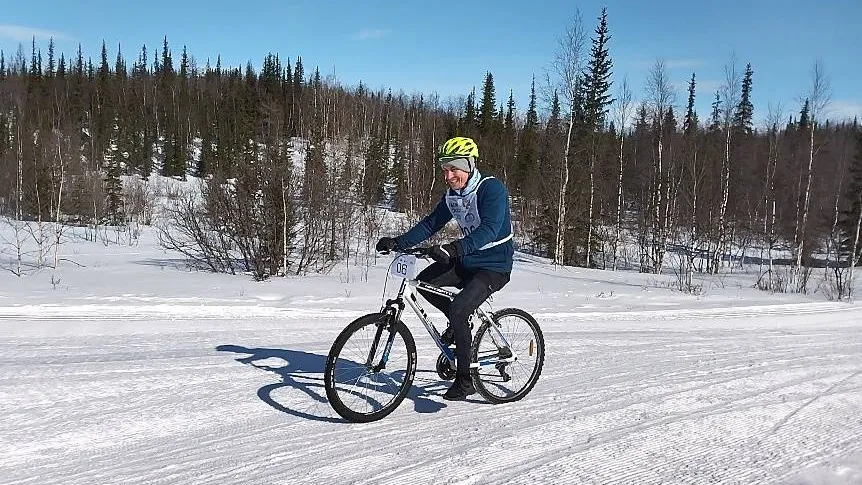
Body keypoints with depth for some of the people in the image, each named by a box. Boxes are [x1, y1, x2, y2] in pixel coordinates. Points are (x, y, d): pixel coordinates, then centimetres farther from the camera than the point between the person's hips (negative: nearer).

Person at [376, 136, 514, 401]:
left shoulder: (492, 189, -21)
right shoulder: (452, 194, 4)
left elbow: (489, 230, -34)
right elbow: (431, 223, 6)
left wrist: (454, 248, -49)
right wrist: (399, 242, -7)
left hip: (494, 266, -8)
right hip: (466, 259, 8)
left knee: (458, 309, -24)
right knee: (424, 282, -5)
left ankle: (464, 379, -8)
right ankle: (461, 321, 18)